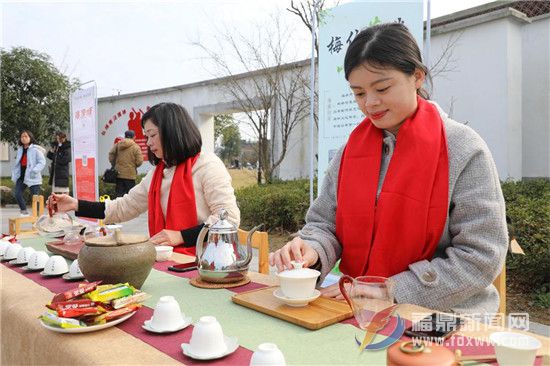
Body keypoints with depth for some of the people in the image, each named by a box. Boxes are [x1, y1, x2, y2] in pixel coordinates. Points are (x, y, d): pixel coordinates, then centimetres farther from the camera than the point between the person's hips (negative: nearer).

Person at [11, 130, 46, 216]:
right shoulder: (20, 149, 12)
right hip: (21, 176, 7)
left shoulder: (36, 149, -9)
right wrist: (14, 173, 14)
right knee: (17, 194, 1)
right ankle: (24, 211, 16)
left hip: (33, 178, -7)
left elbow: (42, 162, -14)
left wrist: (35, 170, -26)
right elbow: (17, 163, 21)